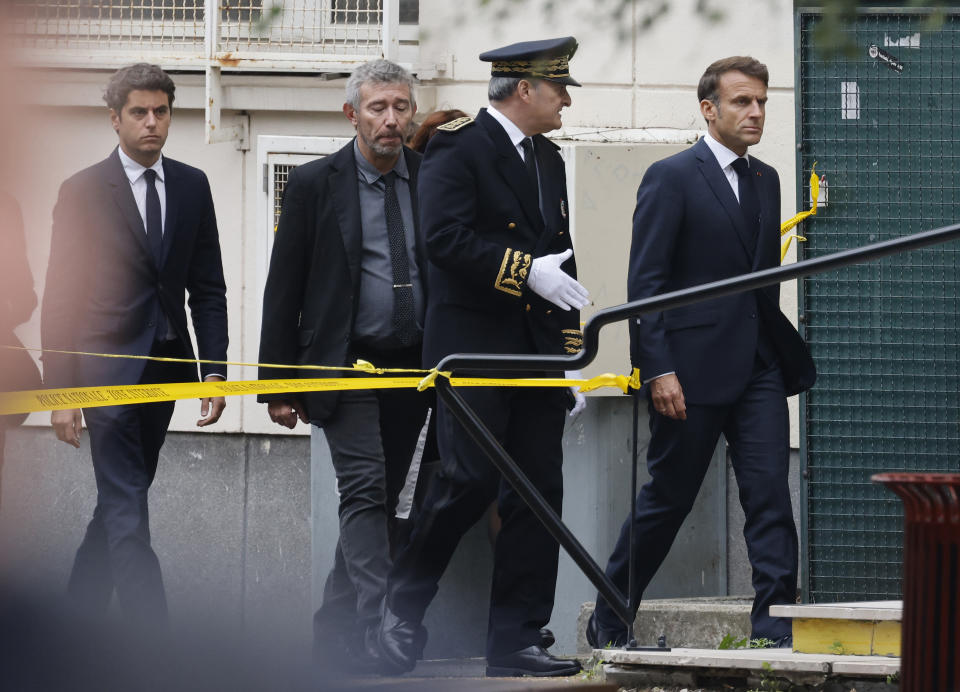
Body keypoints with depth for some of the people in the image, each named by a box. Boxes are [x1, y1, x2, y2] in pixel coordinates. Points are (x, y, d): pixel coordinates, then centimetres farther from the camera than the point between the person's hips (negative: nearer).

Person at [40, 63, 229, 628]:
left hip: (166, 365, 5)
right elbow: (61, 297, -5)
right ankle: (158, 643, -15)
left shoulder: (191, 186, 8)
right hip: (107, 365, -5)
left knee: (123, 495, 13)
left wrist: (214, 369, 0)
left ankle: (82, 604, 28)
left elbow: (207, 286, 10)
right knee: (128, 513, -10)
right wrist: (61, 391, -10)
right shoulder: (84, 191, -5)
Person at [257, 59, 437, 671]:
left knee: (383, 499, 8)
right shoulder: (316, 184, -2)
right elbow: (283, 289, 0)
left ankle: (335, 630, 19)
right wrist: (278, 383, -4)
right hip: (346, 364, -4)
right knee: (365, 490, -15)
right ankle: (379, 628, -22)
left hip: (412, 368, 4)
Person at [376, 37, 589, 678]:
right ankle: (403, 607, 8)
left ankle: (516, 642, 3)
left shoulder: (548, 160, 19)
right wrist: (526, 271, -22)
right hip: (473, 348, -7)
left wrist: (571, 354, 17)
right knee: (470, 482, -13)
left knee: (538, 495, 1)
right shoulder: (457, 149, -6)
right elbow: (447, 238, -19)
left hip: (536, 354, 7)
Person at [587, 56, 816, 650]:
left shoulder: (765, 180, 14)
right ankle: (610, 620, 19)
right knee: (667, 500, 4)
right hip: (692, 369, -5)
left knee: (770, 492, -6)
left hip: (758, 367, 5)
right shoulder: (671, 178, -6)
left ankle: (775, 625, -7)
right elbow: (644, 283, -10)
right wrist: (658, 370, -16)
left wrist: (787, 354, 11)